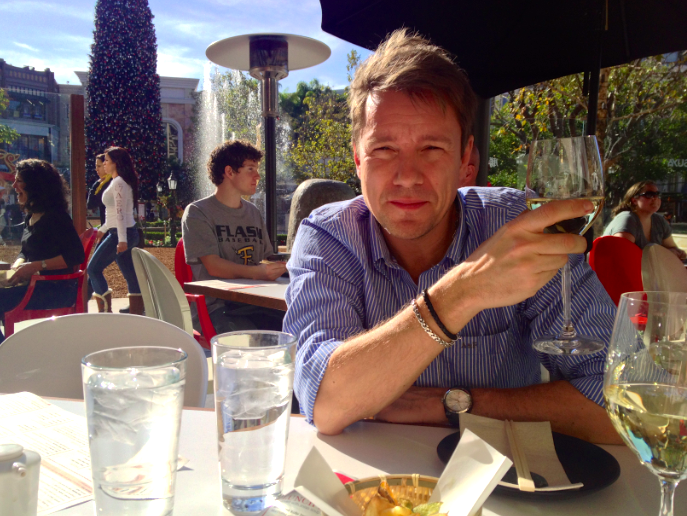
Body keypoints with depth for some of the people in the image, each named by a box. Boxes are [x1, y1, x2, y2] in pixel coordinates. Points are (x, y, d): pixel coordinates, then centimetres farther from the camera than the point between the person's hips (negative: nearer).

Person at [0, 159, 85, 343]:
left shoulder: (55, 216, -12)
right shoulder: (31, 216, 14)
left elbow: (76, 256, -19)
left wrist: (35, 266, -23)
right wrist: (18, 264, 1)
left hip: (57, 289, -9)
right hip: (35, 285, 9)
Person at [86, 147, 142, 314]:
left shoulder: (118, 183, -13)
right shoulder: (119, 182, 16)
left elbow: (120, 212, -22)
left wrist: (122, 239, -27)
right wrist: (103, 229, 31)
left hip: (120, 234, -10)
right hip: (127, 233, 10)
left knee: (94, 268, -2)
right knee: (131, 275, 8)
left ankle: (105, 311, -1)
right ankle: (137, 314, 9)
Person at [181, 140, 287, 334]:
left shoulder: (253, 212, 21)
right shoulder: (197, 213, 1)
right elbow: (213, 266, -12)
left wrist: (281, 265, -4)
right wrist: (255, 272, -28)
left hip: (254, 304, 6)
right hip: (216, 306, -5)